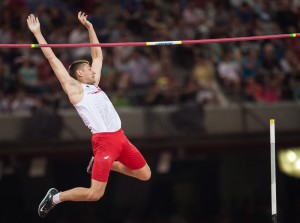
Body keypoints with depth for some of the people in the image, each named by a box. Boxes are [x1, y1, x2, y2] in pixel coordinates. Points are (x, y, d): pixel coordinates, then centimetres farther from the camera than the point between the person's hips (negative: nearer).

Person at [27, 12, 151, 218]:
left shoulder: (94, 84, 19)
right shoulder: (74, 88, -1)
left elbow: (98, 55, 29)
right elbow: (52, 59, -3)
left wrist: (89, 27, 27)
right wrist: (37, 33, -3)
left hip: (120, 137, 8)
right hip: (104, 141, -8)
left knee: (145, 175, 15)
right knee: (95, 194, -13)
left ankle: (104, 165, 29)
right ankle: (56, 197, 9)